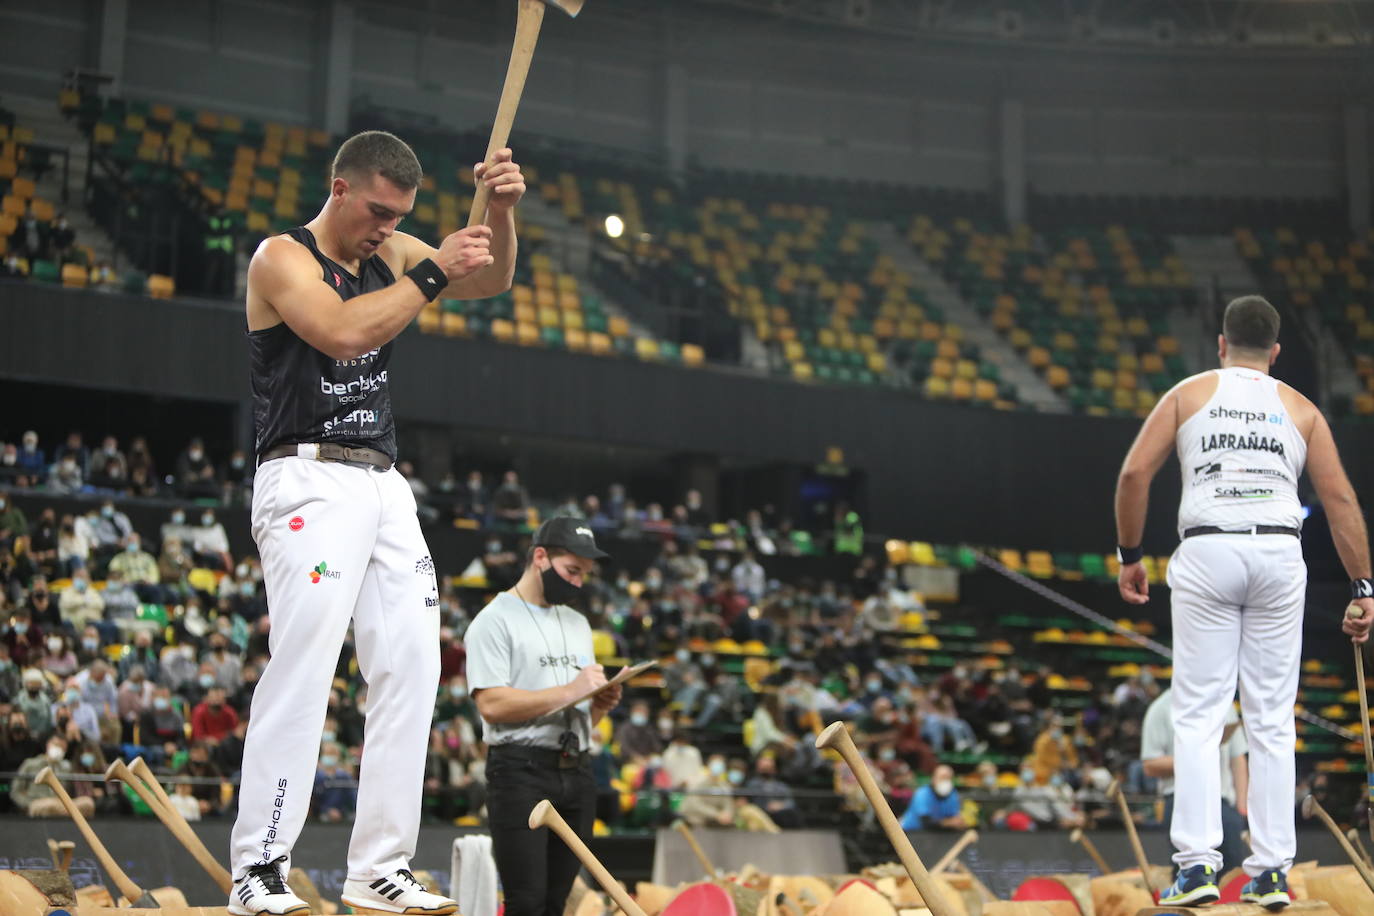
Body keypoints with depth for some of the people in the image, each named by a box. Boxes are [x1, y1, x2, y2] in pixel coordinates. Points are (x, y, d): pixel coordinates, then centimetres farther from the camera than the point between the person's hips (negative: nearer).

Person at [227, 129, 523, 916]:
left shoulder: (392, 253, 17)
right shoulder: (282, 256, -3)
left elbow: (490, 281, 15)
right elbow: (344, 330, -21)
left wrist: (503, 211, -4)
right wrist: (431, 273, -13)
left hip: (385, 484, 8)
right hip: (310, 480, -7)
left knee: (412, 666, 0)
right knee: (304, 663, -18)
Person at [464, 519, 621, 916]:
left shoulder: (578, 624, 21)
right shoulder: (496, 619, -3)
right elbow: (492, 705, -16)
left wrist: (601, 704, 0)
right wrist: (568, 691, -16)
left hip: (577, 774, 7)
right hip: (521, 771, -7)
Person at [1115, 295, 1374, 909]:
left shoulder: (1188, 394, 13)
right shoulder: (1300, 409, 16)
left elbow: (1134, 473, 2)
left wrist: (1130, 555, 11)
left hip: (1208, 552, -1)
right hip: (1280, 554, 1)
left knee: (1198, 716, 1)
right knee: (1272, 721, 6)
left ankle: (1197, 861, -7)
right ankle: (1271, 871, 6)